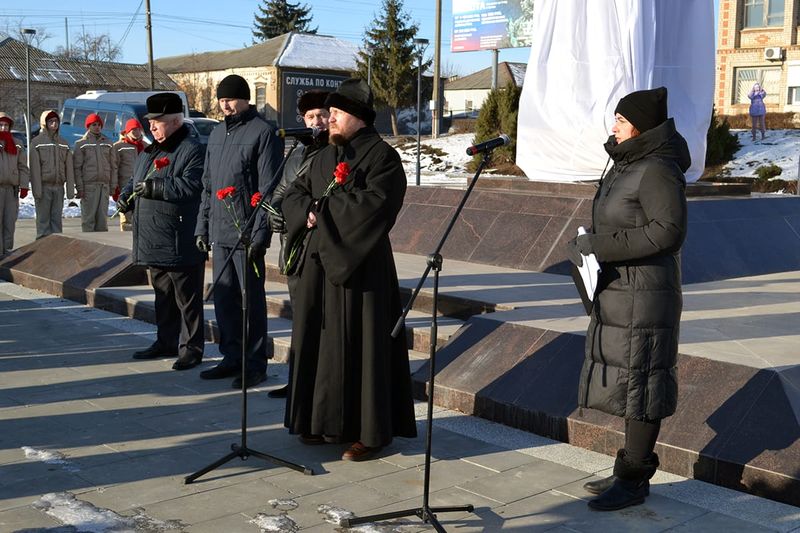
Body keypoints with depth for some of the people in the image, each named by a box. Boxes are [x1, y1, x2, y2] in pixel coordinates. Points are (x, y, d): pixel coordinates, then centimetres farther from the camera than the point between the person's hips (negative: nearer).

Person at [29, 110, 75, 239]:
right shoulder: (37, 142, 0)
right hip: (44, 186, -4)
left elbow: (69, 168, 10)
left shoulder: (63, 143, 13)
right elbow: (35, 168, -6)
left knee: (57, 219, 6)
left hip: (59, 186, 4)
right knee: (43, 219, -2)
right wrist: (37, 190, -13)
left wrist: (70, 190, 3)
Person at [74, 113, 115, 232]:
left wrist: (113, 185, 9)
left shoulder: (107, 142, 14)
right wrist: (79, 187, -9)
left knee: (103, 216, 4)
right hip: (89, 185, -4)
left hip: (105, 184, 4)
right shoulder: (81, 143, 3)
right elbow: (77, 167, -1)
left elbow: (112, 165, 15)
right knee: (88, 217, -5)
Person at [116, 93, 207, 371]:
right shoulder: (150, 152, 18)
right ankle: (166, 342, 30)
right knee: (163, 295, 19)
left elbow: (190, 186, -24)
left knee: (186, 297, -1)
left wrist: (154, 187, -23)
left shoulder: (192, 151, -11)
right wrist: (126, 195, 7)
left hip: (181, 243, -9)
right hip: (154, 242, 9)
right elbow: (135, 180, 27)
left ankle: (191, 348, 8)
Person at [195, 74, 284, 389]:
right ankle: (232, 357, 23)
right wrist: (203, 226, 15)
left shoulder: (263, 132, -6)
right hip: (219, 233, 7)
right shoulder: (217, 133, 17)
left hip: (246, 233, -7)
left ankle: (255, 364, 9)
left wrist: (259, 232, -17)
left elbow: (268, 188, -11)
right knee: (223, 297, 11)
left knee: (250, 299, 0)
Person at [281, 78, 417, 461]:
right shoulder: (325, 157, 16)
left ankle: (370, 431, 5)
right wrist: (309, 211, -7)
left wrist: (323, 209, -13)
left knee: (359, 343, -4)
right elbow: (294, 193, 15)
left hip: (359, 265, -7)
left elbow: (375, 202, -21)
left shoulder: (381, 156, -7)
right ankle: (328, 421, 21)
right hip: (319, 262, 8)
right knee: (321, 340, 9)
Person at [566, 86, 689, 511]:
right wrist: (587, 245, 7)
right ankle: (631, 470, 26)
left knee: (638, 383, -2)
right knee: (625, 381, 15)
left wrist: (601, 246, -22)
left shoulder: (658, 170, -15)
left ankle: (634, 480, 8)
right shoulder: (627, 165, 15)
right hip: (617, 290, 10)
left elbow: (668, 231, -24)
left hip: (642, 296, -10)